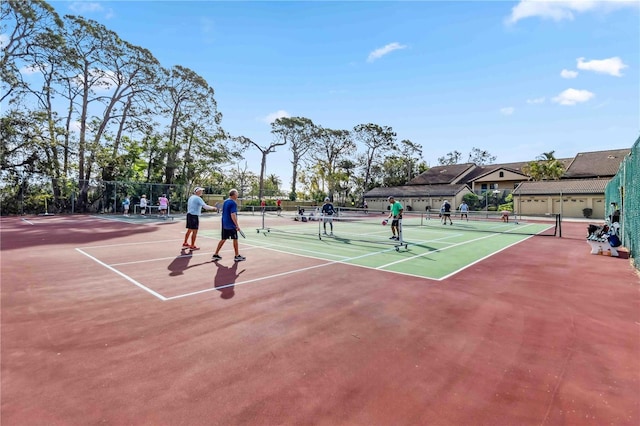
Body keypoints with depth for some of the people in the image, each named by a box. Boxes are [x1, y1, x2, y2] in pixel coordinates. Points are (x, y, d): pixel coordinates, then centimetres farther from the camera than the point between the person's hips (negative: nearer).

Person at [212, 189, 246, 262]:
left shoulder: (225, 202, 11)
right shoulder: (233, 203, -16)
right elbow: (233, 215, -22)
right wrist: (237, 225, -20)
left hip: (224, 224, 8)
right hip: (231, 225, -8)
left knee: (223, 239, 14)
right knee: (235, 239, 3)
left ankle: (216, 254, 16)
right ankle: (237, 256, 11)